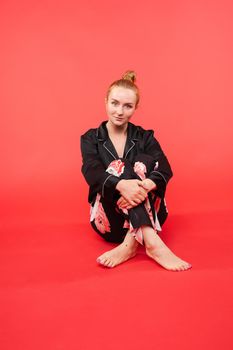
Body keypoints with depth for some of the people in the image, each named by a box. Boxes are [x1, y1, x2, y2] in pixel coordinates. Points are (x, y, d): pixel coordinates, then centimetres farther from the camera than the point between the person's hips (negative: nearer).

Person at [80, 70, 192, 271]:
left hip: (146, 213, 1)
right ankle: (152, 242, -41)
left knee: (140, 164, -22)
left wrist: (145, 186, -35)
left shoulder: (145, 137, 6)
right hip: (109, 216, -1)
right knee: (119, 167, -25)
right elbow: (91, 173, -16)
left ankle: (130, 244, -35)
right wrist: (121, 185, -38)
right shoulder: (91, 139, 4)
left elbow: (165, 170, -11)